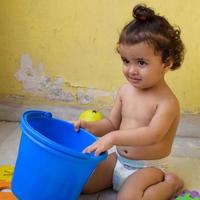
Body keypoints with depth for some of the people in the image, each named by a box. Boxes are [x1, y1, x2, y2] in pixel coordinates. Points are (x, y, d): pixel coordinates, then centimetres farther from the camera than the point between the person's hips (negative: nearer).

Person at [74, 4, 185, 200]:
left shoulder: (167, 102, -22)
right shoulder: (125, 90, -2)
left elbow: (153, 135, -37)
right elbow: (112, 123, 8)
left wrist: (113, 137, -46)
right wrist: (89, 126, -12)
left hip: (147, 168, -6)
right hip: (118, 160, 6)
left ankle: (170, 183, -2)